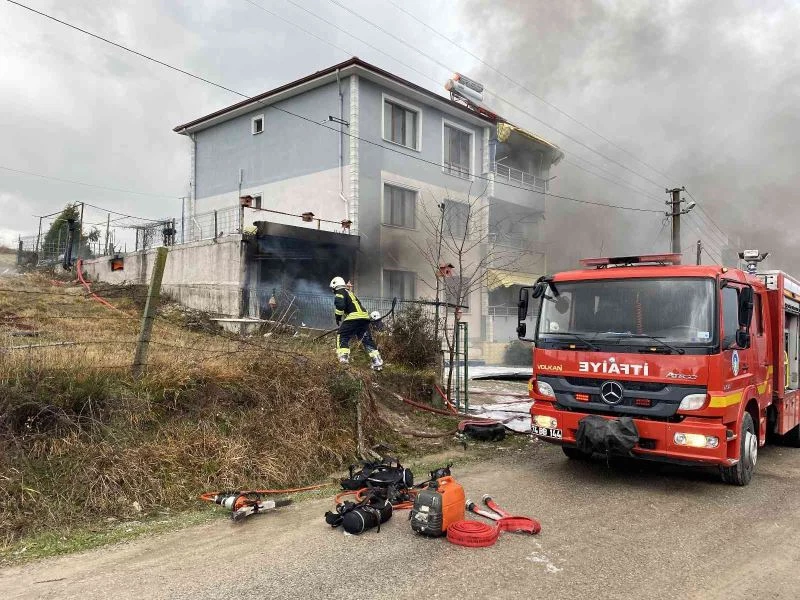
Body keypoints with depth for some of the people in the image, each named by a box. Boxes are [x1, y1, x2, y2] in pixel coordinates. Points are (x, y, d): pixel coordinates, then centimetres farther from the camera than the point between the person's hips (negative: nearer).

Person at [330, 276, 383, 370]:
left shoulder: (339, 293, 6)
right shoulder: (349, 292, 31)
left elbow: (340, 305, -12)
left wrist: (338, 318, -1)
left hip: (353, 317, -8)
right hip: (364, 317, 8)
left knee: (342, 337, 1)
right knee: (367, 340, 11)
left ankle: (343, 359, -12)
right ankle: (377, 362, 7)